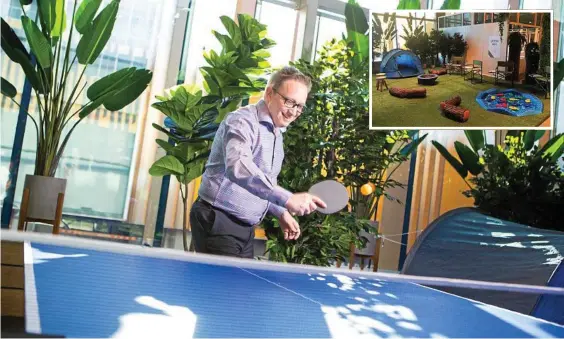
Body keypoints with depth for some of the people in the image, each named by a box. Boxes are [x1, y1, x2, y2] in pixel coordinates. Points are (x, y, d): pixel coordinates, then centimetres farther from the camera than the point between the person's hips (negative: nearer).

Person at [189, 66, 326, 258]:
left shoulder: (277, 134, 13)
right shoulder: (242, 121, -16)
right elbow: (237, 167, -37)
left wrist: (281, 212, 12)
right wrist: (287, 199, -44)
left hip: (246, 227, 9)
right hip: (218, 223, -9)